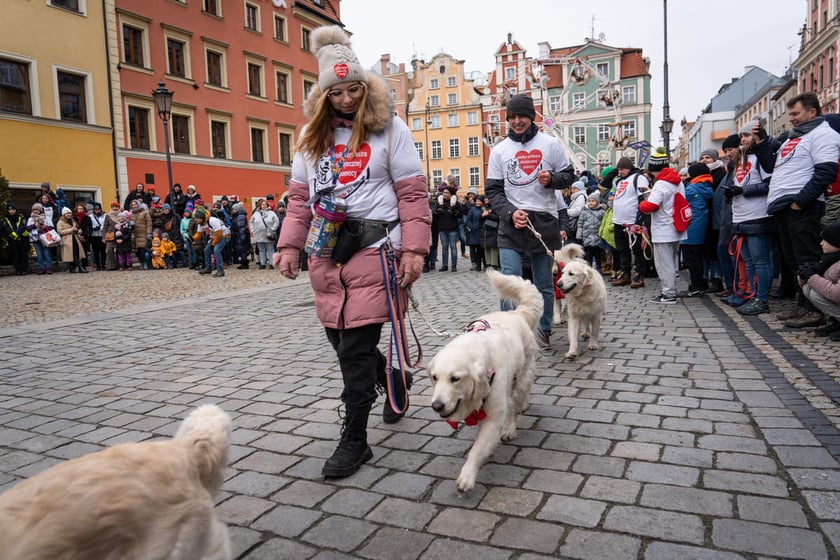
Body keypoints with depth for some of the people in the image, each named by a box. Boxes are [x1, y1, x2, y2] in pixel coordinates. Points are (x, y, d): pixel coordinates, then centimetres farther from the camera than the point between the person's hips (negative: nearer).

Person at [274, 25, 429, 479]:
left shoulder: (389, 128, 0)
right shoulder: (311, 134, 13)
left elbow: (412, 194, -3)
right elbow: (299, 196, 16)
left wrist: (414, 249, -11)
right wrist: (289, 245, 5)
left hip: (373, 249, -5)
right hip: (326, 253, 6)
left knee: (355, 348, -8)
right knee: (339, 338, 13)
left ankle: (355, 439, 8)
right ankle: (391, 379, 43)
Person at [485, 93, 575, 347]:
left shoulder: (550, 144, 6)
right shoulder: (499, 150, 7)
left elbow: (568, 175, 11)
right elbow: (493, 190, 4)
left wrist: (552, 179, -12)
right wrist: (510, 212, -13)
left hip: (544, 221, 1)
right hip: (511, 224, 0)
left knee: (544, 284, 10)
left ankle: (543, 330, 26)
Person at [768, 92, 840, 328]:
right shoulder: (794, 136, 24)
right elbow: (772, 165, 33)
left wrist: (800, 200, -21)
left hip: (801, 208, -10)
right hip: (783, 208, 10)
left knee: (807, 260, -8)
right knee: (794, 261, 13)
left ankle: (814, 311, -3)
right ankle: (803, 306, 21)